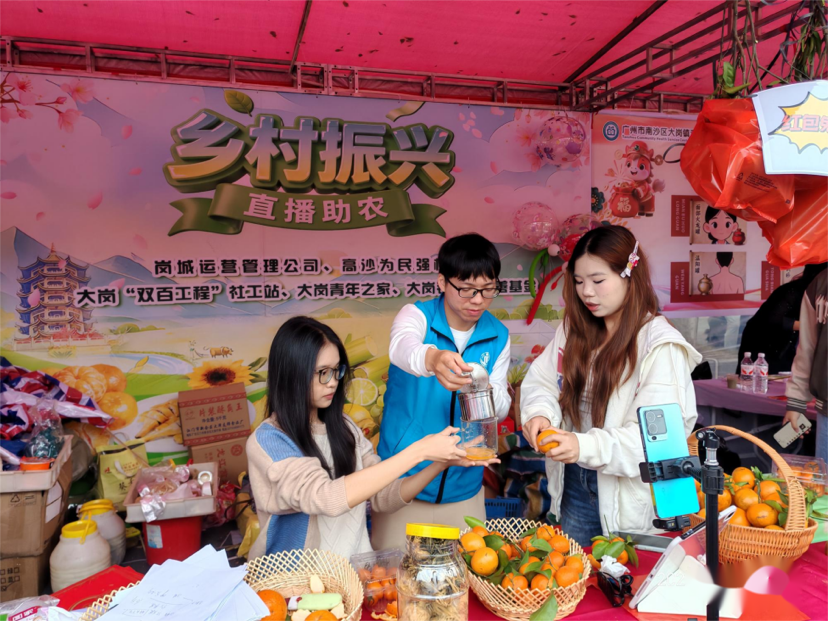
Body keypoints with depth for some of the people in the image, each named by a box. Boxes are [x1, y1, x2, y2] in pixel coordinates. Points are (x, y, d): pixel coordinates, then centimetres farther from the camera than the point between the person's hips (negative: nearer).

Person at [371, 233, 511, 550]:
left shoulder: (498, 336, 2)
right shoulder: (417, 315, -9)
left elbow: (501, 409, -1)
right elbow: (401, 346, -32)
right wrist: (431, 358, -55)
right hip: (402, 482, -3)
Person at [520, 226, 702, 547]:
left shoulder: (660, 345, -17)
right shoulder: (574, 329, 3)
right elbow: (541, 381, 3)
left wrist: (587, 446, -33)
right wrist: (539, 414, -19)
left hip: (627, 495, -5)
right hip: (573, 485, 5)